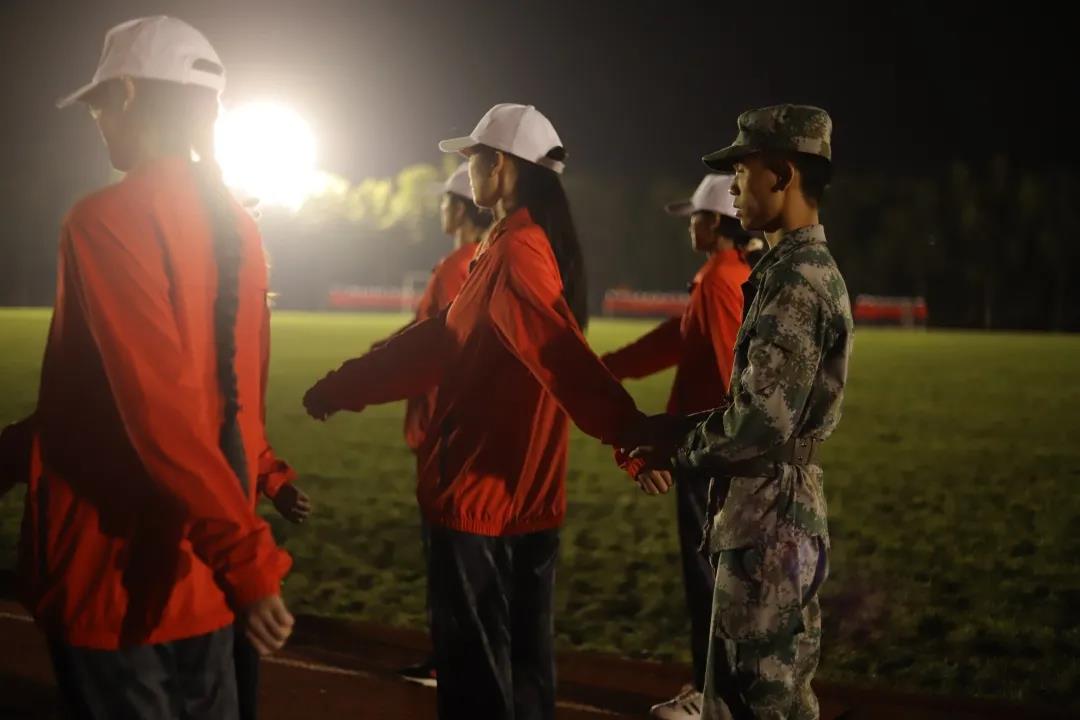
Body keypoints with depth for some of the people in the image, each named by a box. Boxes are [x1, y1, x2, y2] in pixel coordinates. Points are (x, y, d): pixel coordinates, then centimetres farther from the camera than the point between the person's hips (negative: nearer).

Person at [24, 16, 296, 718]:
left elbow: (159, 406, -25)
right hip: (205, 572, 8)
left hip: (116, 573, -7)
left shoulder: (109, 218, -15)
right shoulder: (238, 226, 8)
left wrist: (246, 558, -28)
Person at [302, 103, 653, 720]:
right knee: (524, 663, 17)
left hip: (479, 494, -9)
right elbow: (444, 343, 18)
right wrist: (345, 385, 22)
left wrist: (626, 427, -44)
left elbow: (559, 351, -32)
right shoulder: (541, 246, 13)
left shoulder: (515, 251, -17)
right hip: (528, 494, 9)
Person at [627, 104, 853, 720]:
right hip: (781, 514, 10)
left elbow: (763, 420, -25)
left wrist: (678, 453, -8)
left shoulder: (797, 282, -19)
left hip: (770, 521, -10)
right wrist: (674, 429, 8)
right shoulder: (806, 270, 13)